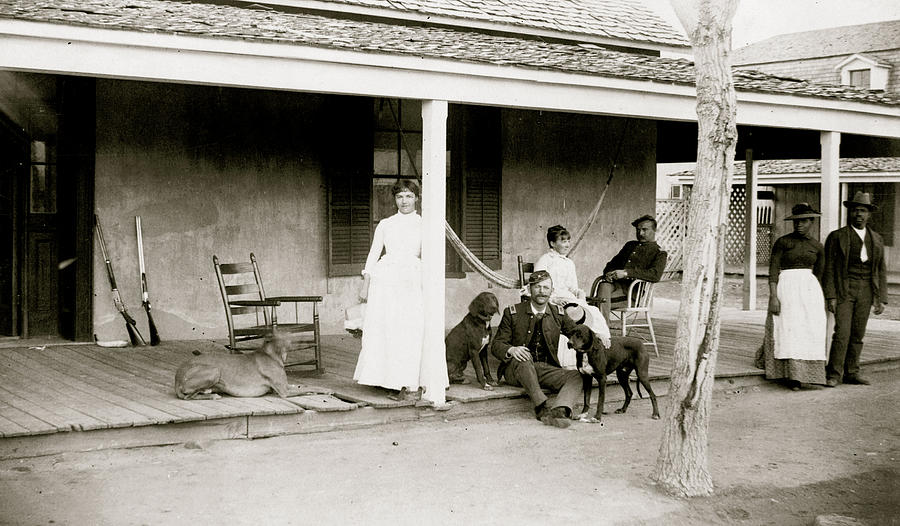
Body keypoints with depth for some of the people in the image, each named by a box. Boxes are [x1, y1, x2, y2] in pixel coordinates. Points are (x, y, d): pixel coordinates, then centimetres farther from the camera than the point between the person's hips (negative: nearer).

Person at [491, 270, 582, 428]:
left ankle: (559, 410, -51)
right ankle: (542, 406, -49)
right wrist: (511, 350, -23)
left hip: (546, 369, 3)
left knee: (575, 376, -24)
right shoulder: (513, 313, 3)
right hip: (515, 370, -3)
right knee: (523, 361, -38)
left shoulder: (558, 314, 12)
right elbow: (496, 344, 1)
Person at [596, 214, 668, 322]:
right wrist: (608, 272, 1)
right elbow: (613, 263, 28)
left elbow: (655, 275, -9)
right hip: (616, 282, 5)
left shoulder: (659, 253, 10)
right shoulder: (630, 245, 29)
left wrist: (626, 273, -19)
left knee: (603, 299, -29)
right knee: (604, 286, -30)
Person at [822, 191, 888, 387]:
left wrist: (881, 299, 5)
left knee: (858, 334, 6)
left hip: (865, 292, 4)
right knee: (842, 333, -11)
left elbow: (880, 271, 11)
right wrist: (830, 296, -13)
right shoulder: (836, 237, -3)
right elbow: (828, 268, -5)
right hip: (843, 290, -4)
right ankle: (834, 374, -5)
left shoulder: (876, 239, 10)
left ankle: (851, 373, 14)